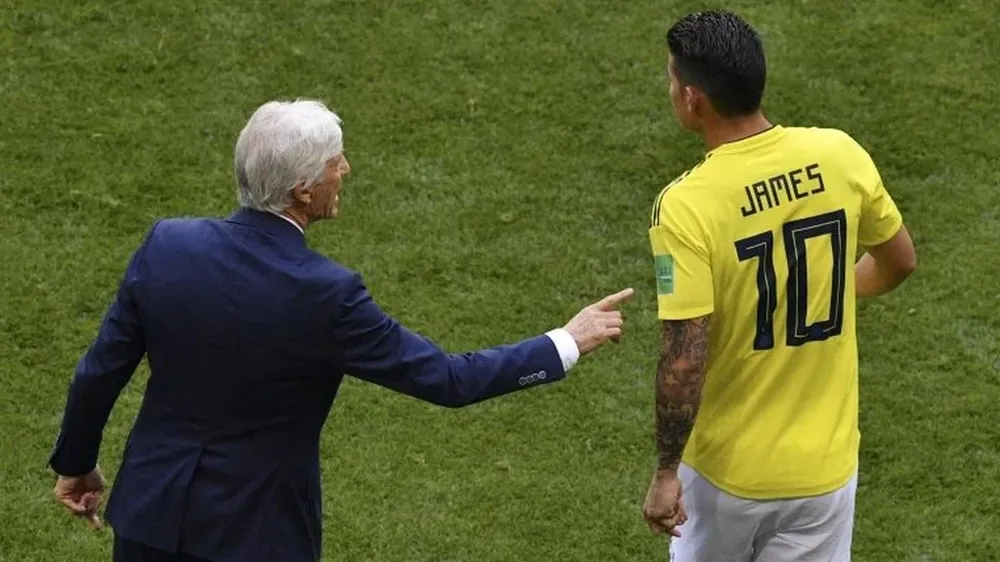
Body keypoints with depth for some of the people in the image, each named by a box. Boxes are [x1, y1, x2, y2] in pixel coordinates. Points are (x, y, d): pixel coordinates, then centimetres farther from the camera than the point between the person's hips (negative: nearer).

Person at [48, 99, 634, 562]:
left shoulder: (166, 246, -11)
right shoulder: (326, 295, -24)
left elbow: (100, 371, -1)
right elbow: (447, 378, -16)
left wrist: (75, 462, 17)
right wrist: (566, 344, -5)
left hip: (152, 510, 4)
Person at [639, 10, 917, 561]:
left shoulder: (687, 206, -23)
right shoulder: (840, 155, -10)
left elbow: (684, 361, -24)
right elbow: (899, 262, 7)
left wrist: (665, 474, -12)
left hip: (727, 466, -3)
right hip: (825, 462, 3)